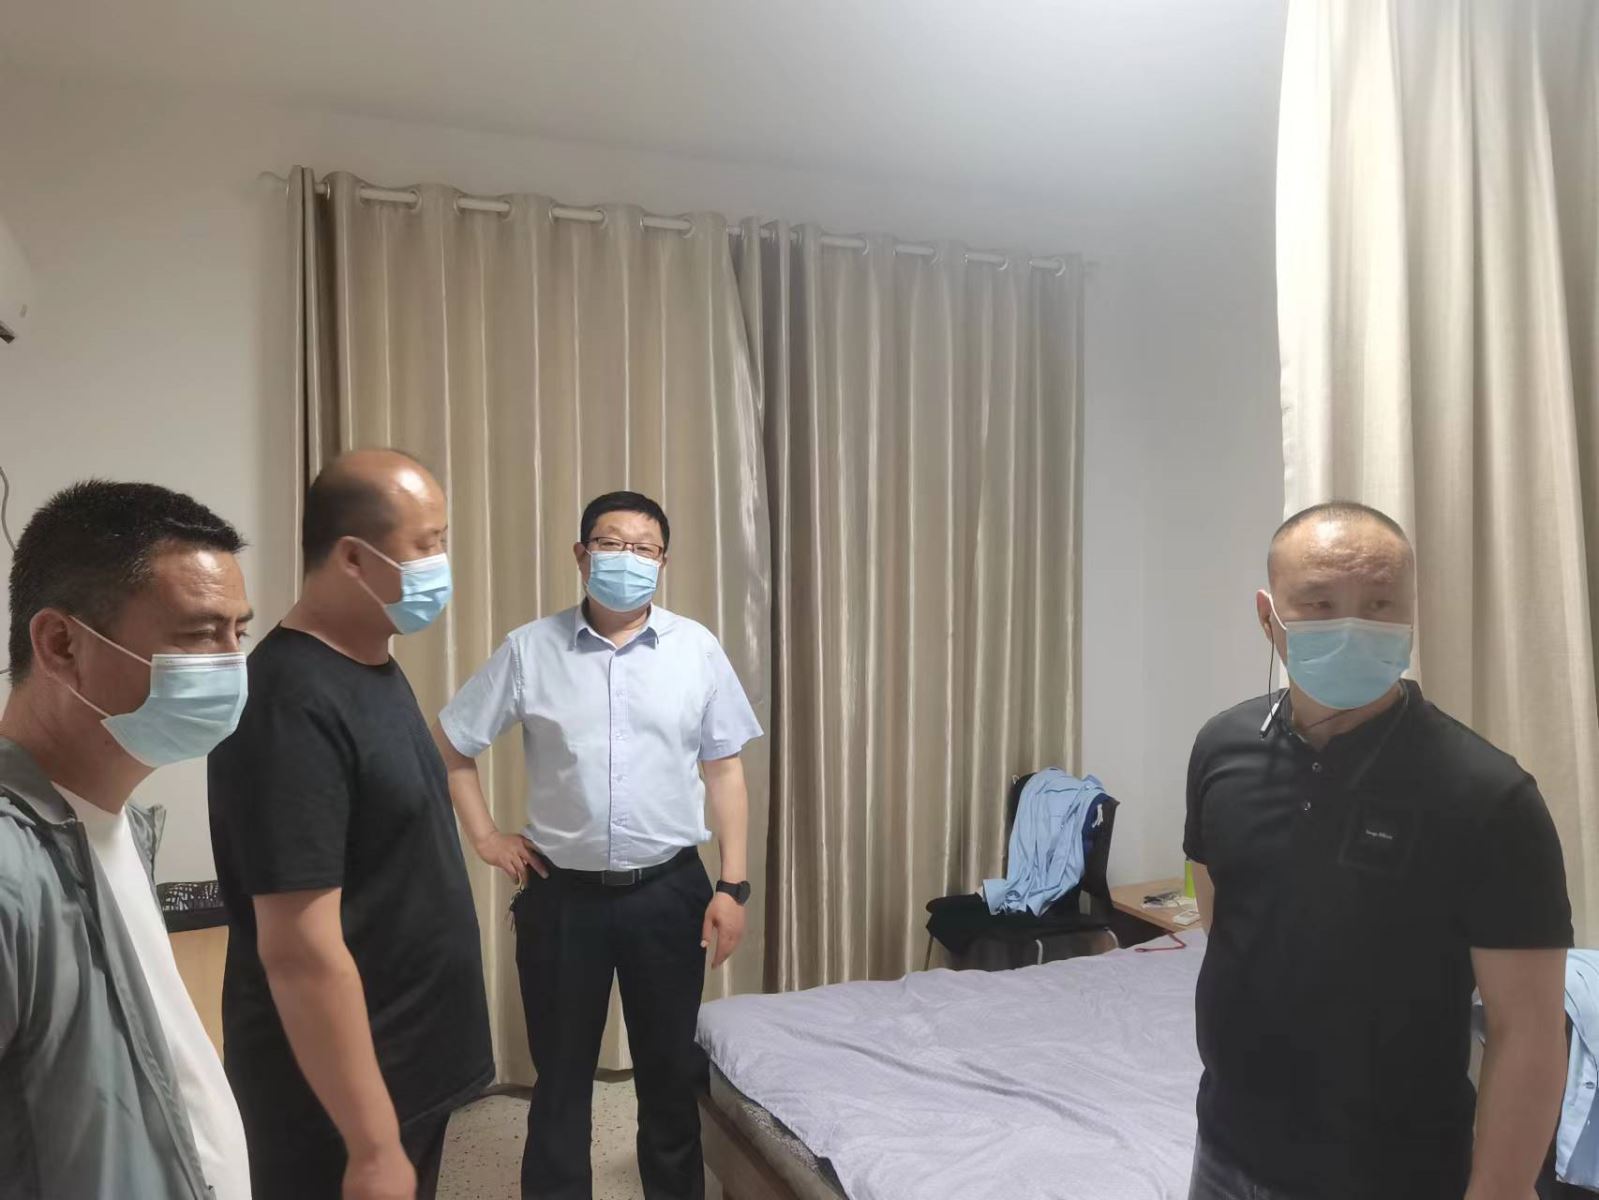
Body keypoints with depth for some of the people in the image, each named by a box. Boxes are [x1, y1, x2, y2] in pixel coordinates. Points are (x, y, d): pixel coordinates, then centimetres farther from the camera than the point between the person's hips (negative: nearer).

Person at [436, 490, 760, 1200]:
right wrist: (484, 837, 0)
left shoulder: (697, 649, -3)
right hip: (563, 894, 0)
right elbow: (448, 746, 6)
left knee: (671, 1071, 15)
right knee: (561, 1075, 13)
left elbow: (723, 769, 1)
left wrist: (733, 884, -3)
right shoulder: (529, 650, -4)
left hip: (668, 891, 1)